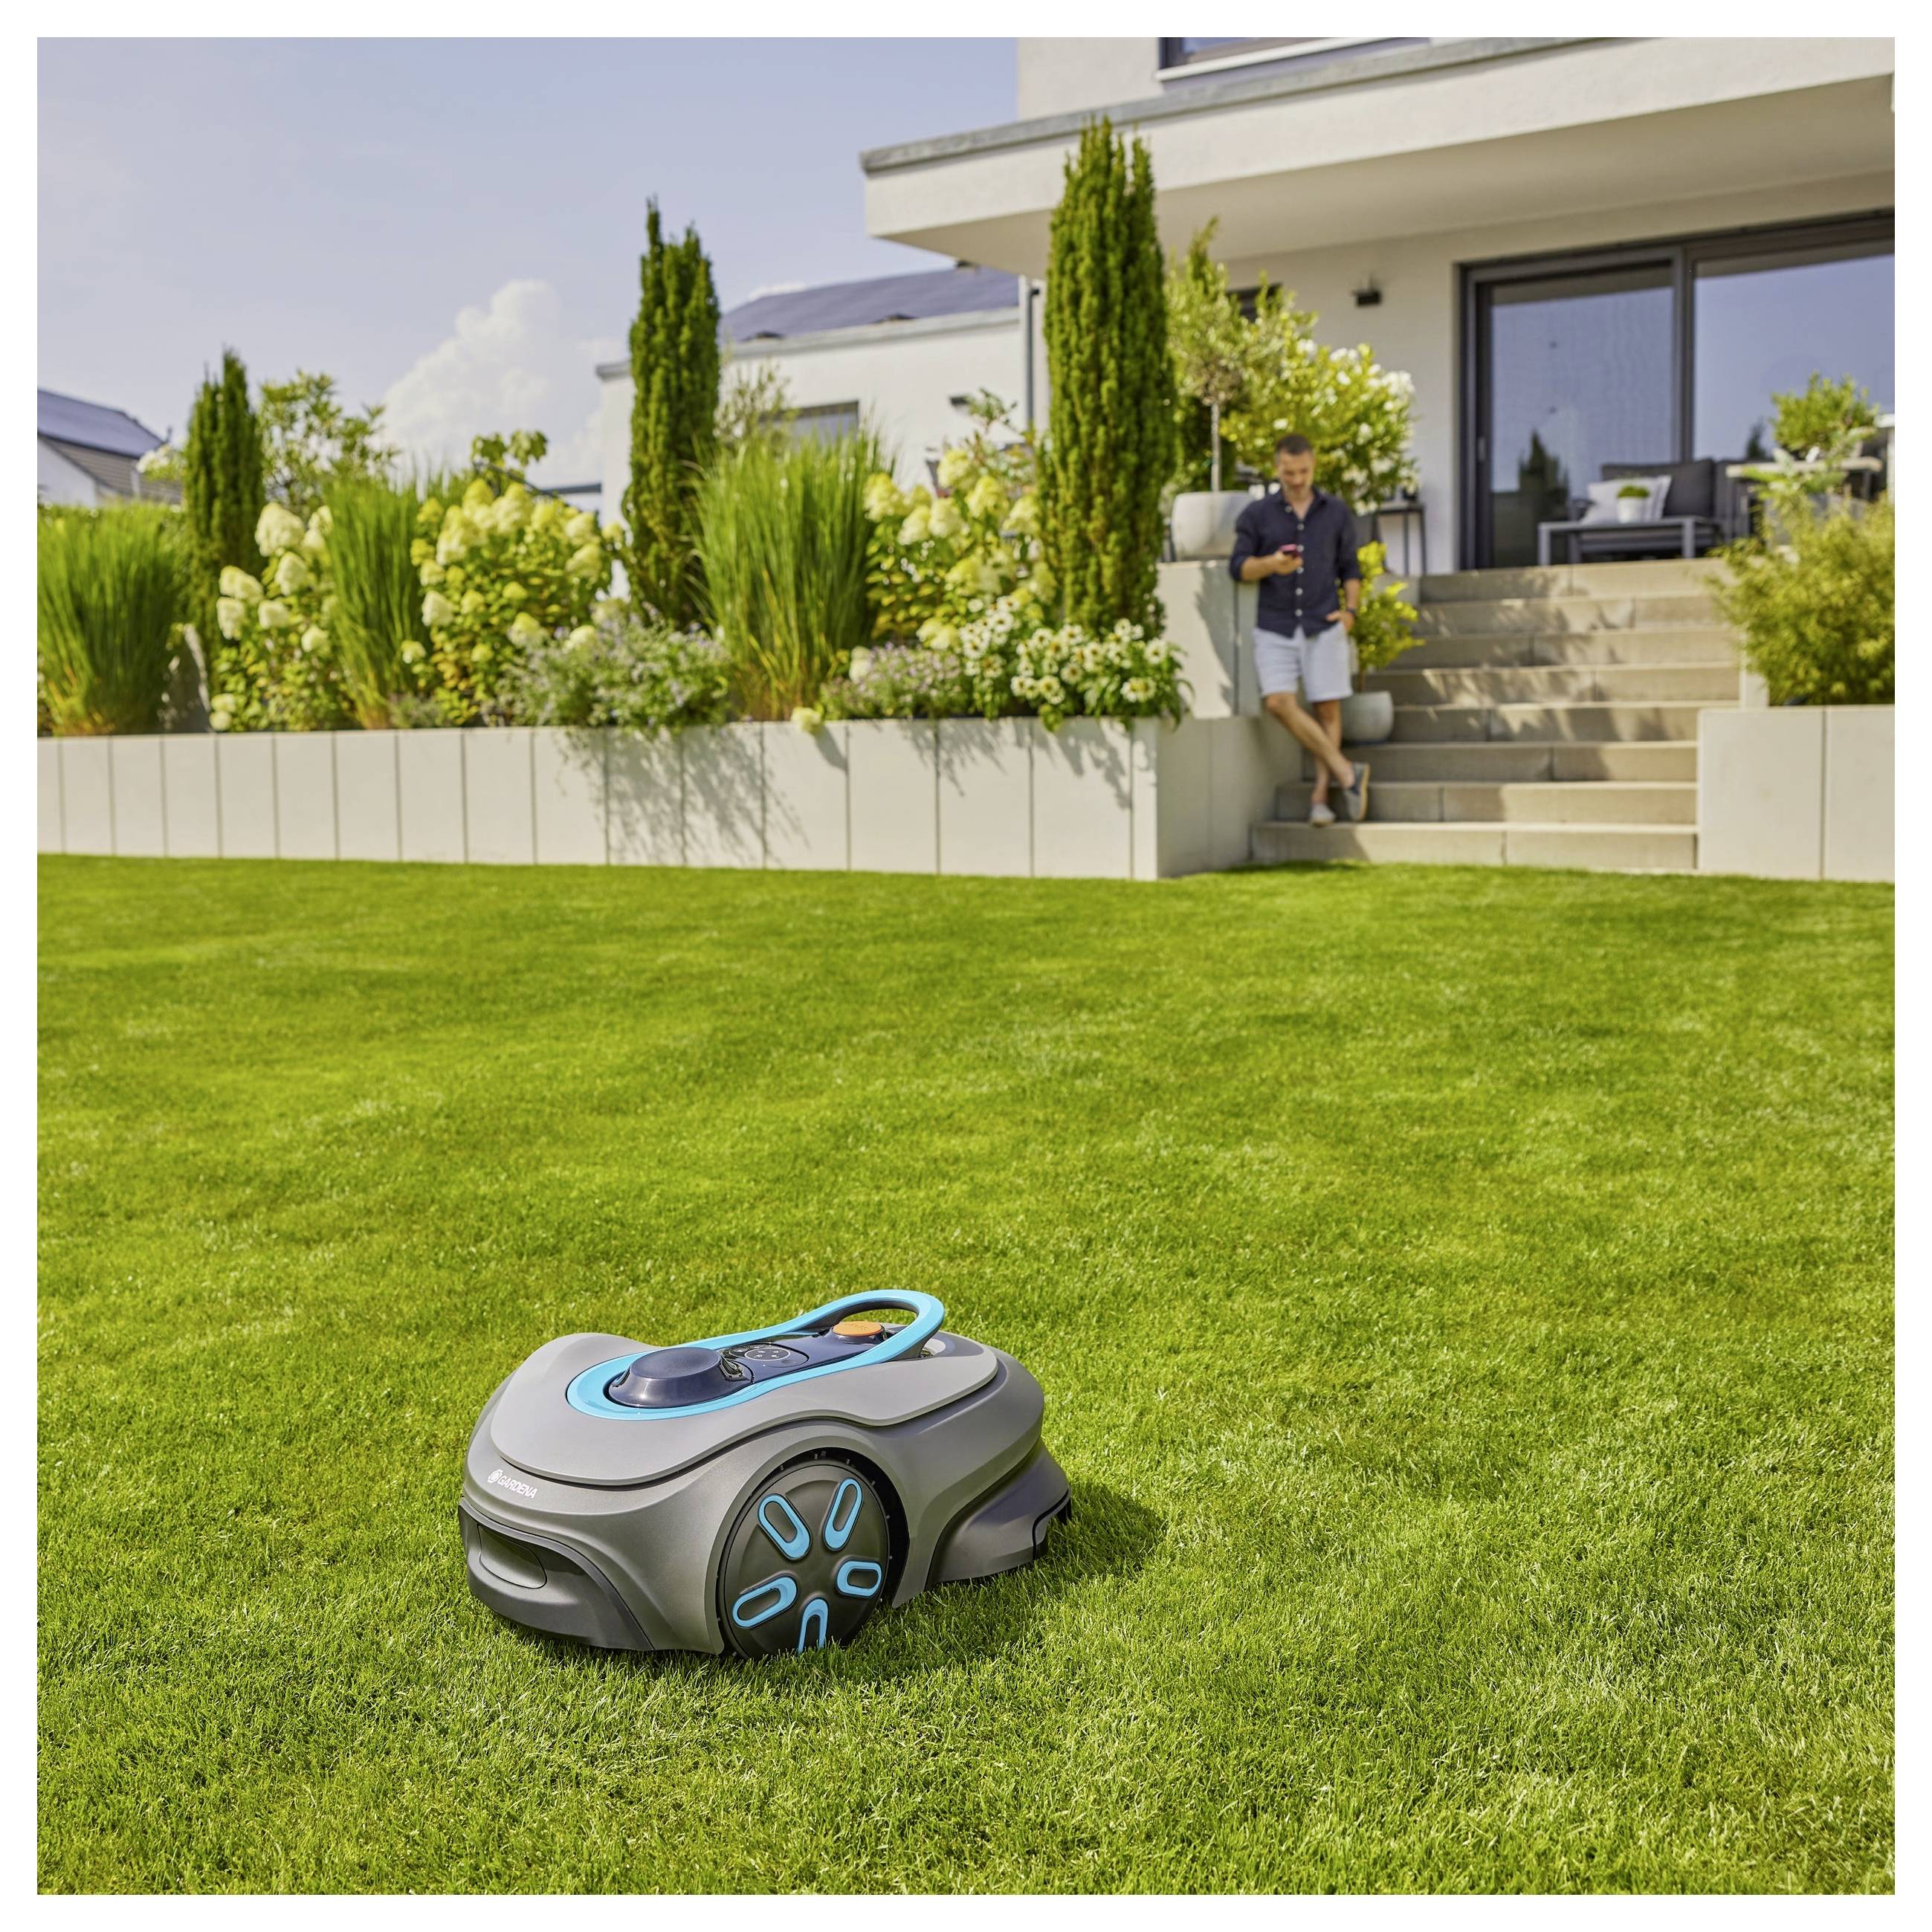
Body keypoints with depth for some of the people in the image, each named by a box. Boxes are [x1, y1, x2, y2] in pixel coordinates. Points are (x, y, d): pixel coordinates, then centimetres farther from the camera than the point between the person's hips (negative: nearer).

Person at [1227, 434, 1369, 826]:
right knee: (1279, 703, -17)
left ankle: (1320, 795, 5)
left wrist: (1351, 611, -1)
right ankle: (1346, 772, -10)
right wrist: (1271, 564, -19)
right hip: (1274, 627, 0)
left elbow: (1349, 569, 14)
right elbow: (1239, 568, 1)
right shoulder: (1256, 514, 5)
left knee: (1327, 708, -4)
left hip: (1323, 625, 0)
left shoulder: (1337, 513, 8)